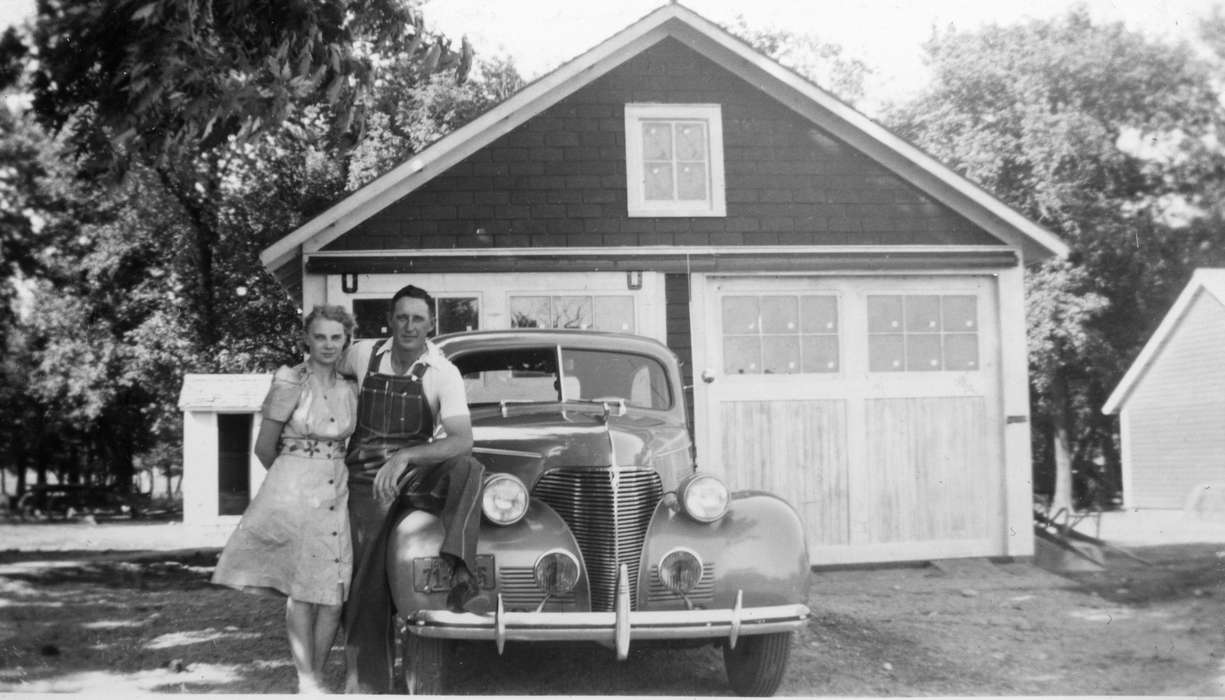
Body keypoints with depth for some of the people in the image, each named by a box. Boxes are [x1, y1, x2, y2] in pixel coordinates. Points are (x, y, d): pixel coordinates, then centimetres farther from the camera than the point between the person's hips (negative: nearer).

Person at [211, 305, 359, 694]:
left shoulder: (349, 389, 10)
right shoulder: (290, 383, -7)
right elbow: (264, 447, -1)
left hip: (336, 493, 5)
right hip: (293, 491, -5)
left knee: (334, 592, 1)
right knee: (301, 589, -2)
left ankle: (318, 675, 15)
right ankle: (305, 681, 5)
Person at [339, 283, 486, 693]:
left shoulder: (443, 374, -13)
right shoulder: (362, 355, -5)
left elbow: (462, 441, -26)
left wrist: (405, 457, -37)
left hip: (417, 469, -1)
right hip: (366, 476, 1)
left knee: (468, 470, -33)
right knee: (368, 582, -7)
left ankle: (459, 578, -45)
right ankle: (367, 683, 3)